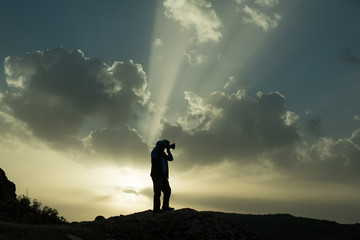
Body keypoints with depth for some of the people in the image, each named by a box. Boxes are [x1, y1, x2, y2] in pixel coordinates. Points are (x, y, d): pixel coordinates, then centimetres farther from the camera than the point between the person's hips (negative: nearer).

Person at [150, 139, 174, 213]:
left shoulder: (163, 154, 20)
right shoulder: (155, 152, -4)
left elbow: (171, 159, 12)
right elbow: (160, 143, -21)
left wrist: (168, 150, 7)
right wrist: (166, 141, -3)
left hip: (163, 176, 8)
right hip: (156, 175, -8)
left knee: (167, 191, 4)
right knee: (158, 192, -10)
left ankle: (165, 207, 9)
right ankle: (156, 209, -8)